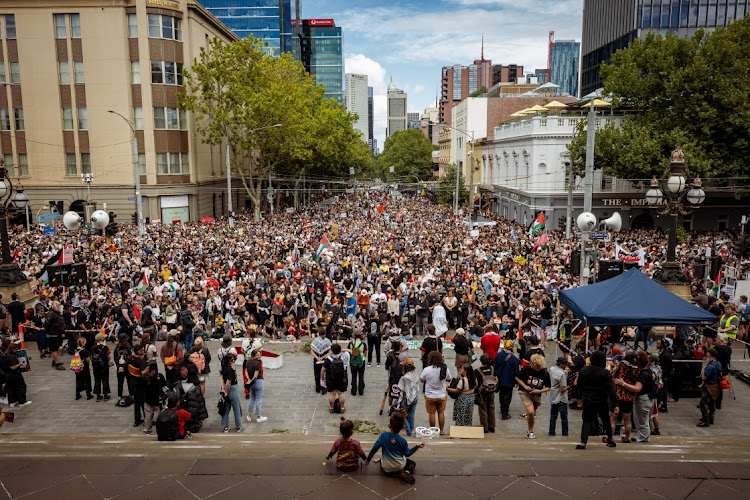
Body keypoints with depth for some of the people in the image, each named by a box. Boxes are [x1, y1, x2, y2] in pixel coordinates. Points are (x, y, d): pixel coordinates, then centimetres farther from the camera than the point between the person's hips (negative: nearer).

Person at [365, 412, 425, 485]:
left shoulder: (383, 435, -16)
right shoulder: (402, 441, -17)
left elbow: (374, 448, -13)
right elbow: (407, 454, -3)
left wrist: (368, 460, 1)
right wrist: (418, 446, 7)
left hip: (386, 468, 1)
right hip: (399, 466, -1)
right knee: (412, 463, 28)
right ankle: (407, 471, -6)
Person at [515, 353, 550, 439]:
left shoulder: (545, 374, -11)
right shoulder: (527, 369, -16)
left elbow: (548, 387, 0)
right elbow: (517, 378, -2)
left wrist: (539, 391, -15)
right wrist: (525, 386, -13)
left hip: (536, 395, 2)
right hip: (524, 393, -2)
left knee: (531, 414, 14)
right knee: (531, 412, -19)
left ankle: (529, 431, 40)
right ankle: (531, 431, 6)